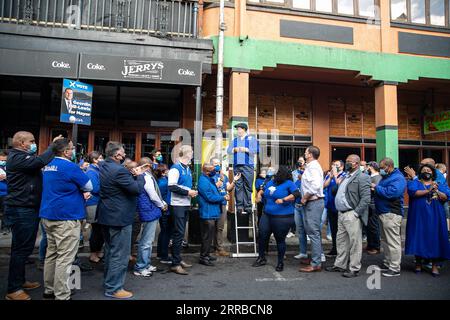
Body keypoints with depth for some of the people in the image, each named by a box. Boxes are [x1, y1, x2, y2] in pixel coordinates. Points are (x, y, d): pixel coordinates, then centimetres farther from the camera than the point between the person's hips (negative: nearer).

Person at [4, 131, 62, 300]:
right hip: (21, 211, -10)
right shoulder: (17, 158, -17)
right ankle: (13, 290, 8)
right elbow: (41, 161, -30)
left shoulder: (23, 157, 18)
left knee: (24, 248, 18)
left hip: (28, 209, 10)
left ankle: (20, 281, 31)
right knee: (20, 249, -3)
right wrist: (53, 145, -18)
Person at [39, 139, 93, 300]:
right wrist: (84, 190, 12)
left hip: (49, 215, 10)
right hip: (66, 217, -9)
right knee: (64, 258, -3)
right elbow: (89, 186, -8)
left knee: (52, 254, 17)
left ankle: (49, 289, 28)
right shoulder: (70, 166, -16)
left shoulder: (48, 166, 12)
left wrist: (81, 191, 4)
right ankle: (61, 296, 2)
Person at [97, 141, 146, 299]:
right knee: (120, 254, 1)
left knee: (110, 251, 22)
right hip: (119, 218, -10)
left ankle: (108, 282, 36)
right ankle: (113, 289, 11)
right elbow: (137, 189, -23)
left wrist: (134, 174, 1)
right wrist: (140, 175, -7)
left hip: (107, 215, 10)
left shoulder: (103, 166, 6)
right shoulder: (118, 170, -25)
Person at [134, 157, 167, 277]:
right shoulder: (146, 177, -16)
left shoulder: (147, 176, 13)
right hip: (150, 212, -10)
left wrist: (163, 203, 13)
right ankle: (140, 268, 6)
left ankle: (146, 264, 28)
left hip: (150, 212, 10)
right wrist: (162, 206, -2)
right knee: (146, 241, -3)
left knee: (148, 240, 18)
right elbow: (153, 196, -17)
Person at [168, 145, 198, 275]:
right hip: (177, 205, -8)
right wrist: (188, 192, -17)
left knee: (181, 233, 14)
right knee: (178, 233, -6)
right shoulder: (176, 168, -11)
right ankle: (175, 264, 2)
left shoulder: (188, 169, 15)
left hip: (186, 204, 8)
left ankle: (178, 259, 25)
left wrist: (192, 192, 7)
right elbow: (172, 187, -20)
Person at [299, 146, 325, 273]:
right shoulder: (313, 166, 17)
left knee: (313, 233, -6)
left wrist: (304, 198, -18)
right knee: (314, 232, 16)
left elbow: (315, 185, -27)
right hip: (313, 202, 11)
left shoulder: (313, 167, -15)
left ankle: (315, 264, -1)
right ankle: (316, 258, 27)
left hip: (314, 202, -11)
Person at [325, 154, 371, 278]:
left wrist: (356, 213, -18)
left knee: (355, 242, 2)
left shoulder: (362, 177, -10)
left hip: (352, 215, -9)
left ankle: (354, 269, 12)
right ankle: (340, 265, 29)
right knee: (341, 240, 16)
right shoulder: (346, 177, 16)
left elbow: (366, 198, -17)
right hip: (341, 214, 9)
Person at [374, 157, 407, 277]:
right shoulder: (386, 177, 17)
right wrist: (375, 189, 4)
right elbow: (383, 191, 26)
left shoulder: (398, 178, -13)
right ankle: (387, 263, 28)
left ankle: (395, 268, 4)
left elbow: (392, 193, -27)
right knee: (385, 240, 17)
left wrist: (376, 187, -16)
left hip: (392, 214, -10)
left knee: (393, 242, -3)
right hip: (384, 213, 10)